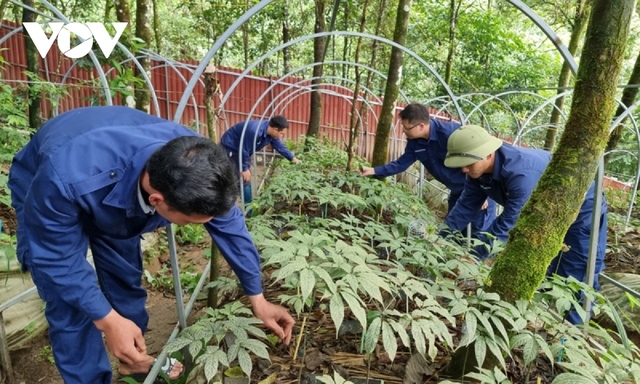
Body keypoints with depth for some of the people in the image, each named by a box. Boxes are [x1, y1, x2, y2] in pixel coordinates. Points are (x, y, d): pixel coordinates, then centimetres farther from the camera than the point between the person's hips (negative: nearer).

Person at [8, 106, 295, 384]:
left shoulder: (194, 164, -32)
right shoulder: (67, 178, -46)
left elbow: (230, 227, -19)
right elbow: (55, 255, -28)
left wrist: (258, 299, -12)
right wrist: (107, 320, -29)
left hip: (120, 189, 4)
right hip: (45, 188, -3)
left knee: (126, 279, 11)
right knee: (71, 308, -7)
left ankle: (134, 360, 35)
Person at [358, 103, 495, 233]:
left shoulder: (451, 133, -31)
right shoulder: (414, 142, -9)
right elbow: (401, 164, 1)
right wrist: (374, 171, -7)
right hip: (458, 190, 7)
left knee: (480, 231, -4)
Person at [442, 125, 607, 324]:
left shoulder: (522, 173, -44)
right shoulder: (479, 169, -18)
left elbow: (508, 222, -40)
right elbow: (466, 205, -12)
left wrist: (473, 255, -37)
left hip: (582, 209, -8)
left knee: (575, 277, -2)